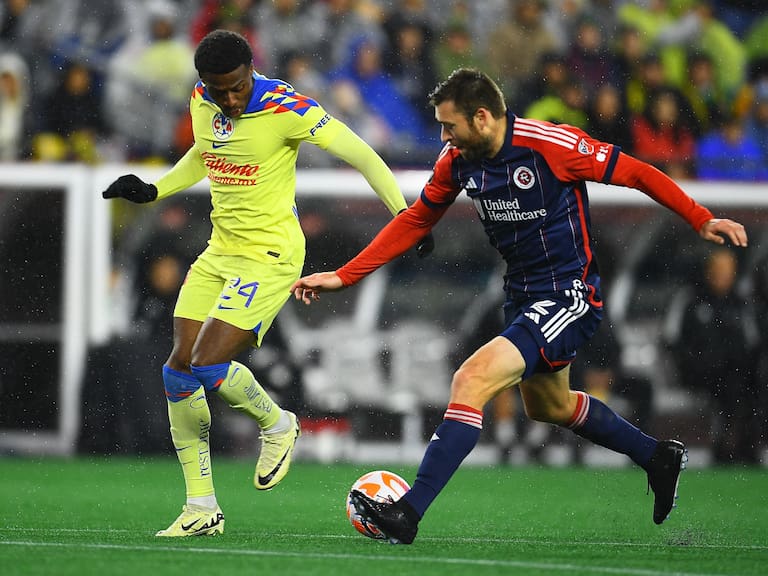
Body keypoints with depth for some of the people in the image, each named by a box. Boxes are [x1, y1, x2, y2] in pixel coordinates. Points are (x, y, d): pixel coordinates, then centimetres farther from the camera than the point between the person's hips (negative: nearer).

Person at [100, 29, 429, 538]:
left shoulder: (286, 109, -18)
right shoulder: (202, 104, 3)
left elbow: (361, 156, -14)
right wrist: (152, 190, 13)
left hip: (269, 257, -7)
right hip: (219, 254, 7)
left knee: (208, 366, -19)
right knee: (178, 371, 0)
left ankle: (277, 425, 13)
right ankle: (201, 508, 9)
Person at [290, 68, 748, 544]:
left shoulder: (550, 144, -22)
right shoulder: (459, 161, -3)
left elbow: (635, 173, -14)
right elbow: (415, 222, 9)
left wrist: (701, 219, -17)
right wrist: (343, 276, 4)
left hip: (570, 295, -9)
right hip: (523, 297, 9)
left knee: (472, 380, -24)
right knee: (548, 406, 28)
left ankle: (409, 513, -27)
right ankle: (658, 457, 50)